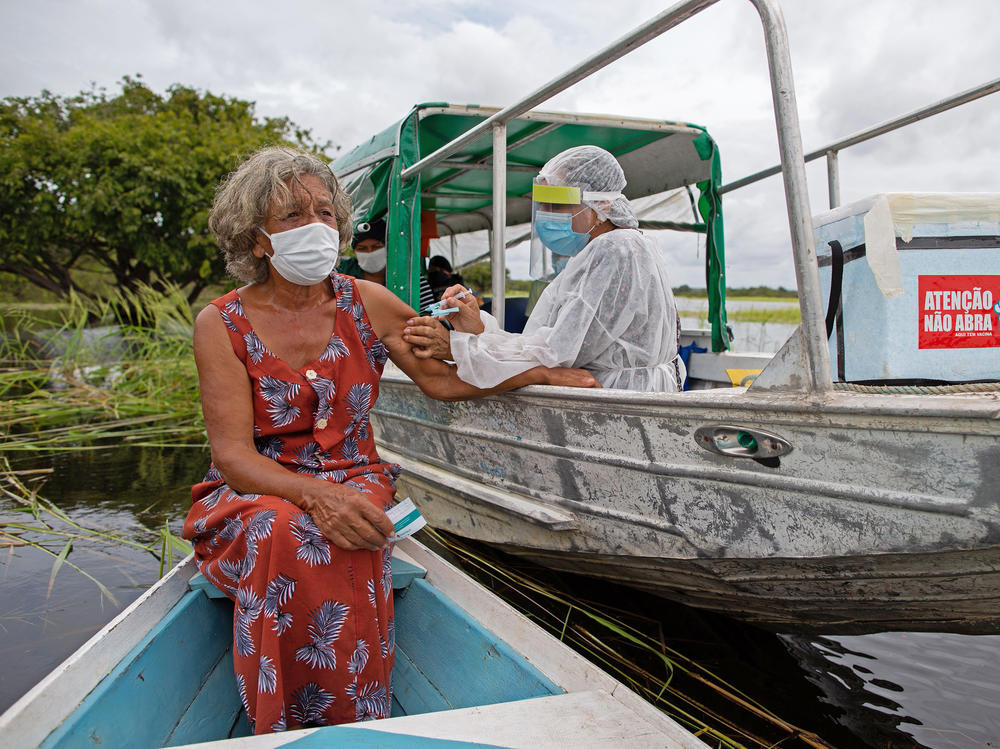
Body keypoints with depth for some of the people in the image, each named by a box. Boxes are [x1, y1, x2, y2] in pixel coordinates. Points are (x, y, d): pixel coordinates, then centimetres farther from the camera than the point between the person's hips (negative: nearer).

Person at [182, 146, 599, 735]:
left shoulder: (367, 304, 2)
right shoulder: (222, 325, -6)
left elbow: (443, 377, 7)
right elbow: (232, 454, -13)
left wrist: (546, 373, -1)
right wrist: (315, 495, -31)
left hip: (355, 484, 1)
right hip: (254, 497, -1)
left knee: (337, 547, -32)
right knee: (288, 538, -34)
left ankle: (352, 726, -15)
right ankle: (288, 732, -16)